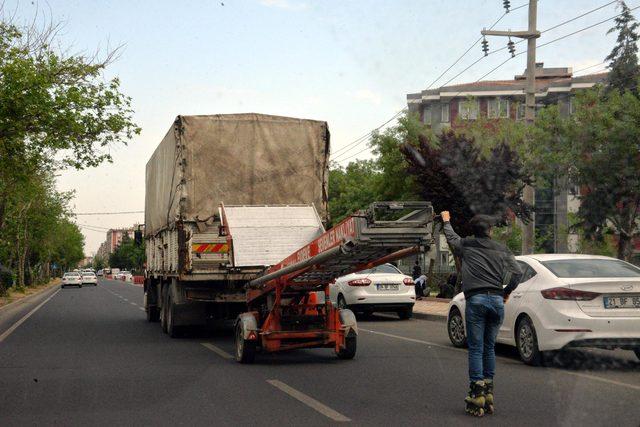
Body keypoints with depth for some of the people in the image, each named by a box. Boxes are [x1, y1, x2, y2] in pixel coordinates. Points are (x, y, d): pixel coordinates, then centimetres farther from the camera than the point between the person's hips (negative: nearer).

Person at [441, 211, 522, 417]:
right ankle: (488, 395, 13)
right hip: (497, 300, 2)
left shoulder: (466, 245, 11)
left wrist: (446, 221, 51)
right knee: (489, 348, 11)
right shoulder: (502, 249, 13)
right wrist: (506, 292, 19)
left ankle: (477, 395, -8)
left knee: (476, 348, -2)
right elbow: (517, 273, 4)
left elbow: (450, 237, 32)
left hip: (475, 300, -2)